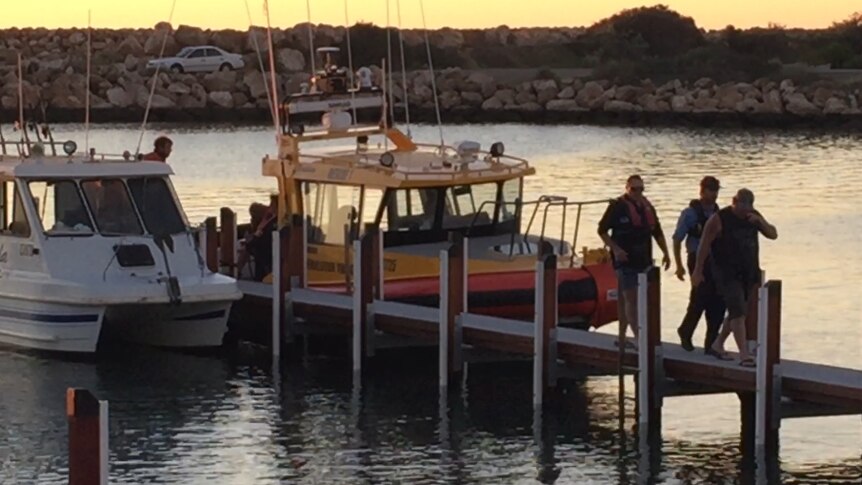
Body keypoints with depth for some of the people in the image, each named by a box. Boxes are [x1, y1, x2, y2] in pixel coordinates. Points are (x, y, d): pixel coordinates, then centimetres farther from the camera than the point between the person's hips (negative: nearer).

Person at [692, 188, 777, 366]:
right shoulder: (719, 219, -11)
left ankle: (717, 345, 30)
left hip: (748, 273, 7)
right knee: (738, 313, -13)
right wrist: (698, 271, -6)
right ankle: (744, 355, -16)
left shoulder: (754, 216, 6)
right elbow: (704, 245, -8)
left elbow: (773, 235, 4)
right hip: (728, 274, -7)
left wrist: (760, 221, -15)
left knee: (737, 312, 15)